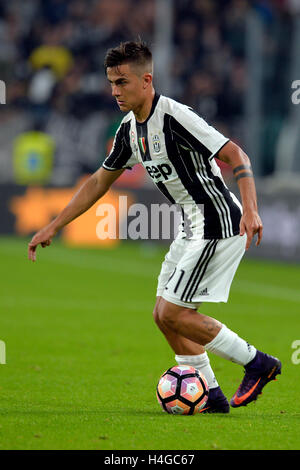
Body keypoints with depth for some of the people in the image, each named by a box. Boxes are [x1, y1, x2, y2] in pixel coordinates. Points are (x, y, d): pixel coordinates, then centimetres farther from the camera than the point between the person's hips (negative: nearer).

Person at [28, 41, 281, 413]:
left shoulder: (175, 117, -20)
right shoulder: (130, 129, 8)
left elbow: (236, 155, -25)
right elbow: (99, 181, 19)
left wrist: (250, 210, -38)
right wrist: (52, 228, 18)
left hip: (219, 225, -9)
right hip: (192, 225, 9)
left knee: (172, 313, -10)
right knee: (163, 315, 8)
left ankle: (257, 363, 1)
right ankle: (211, 396, 16)